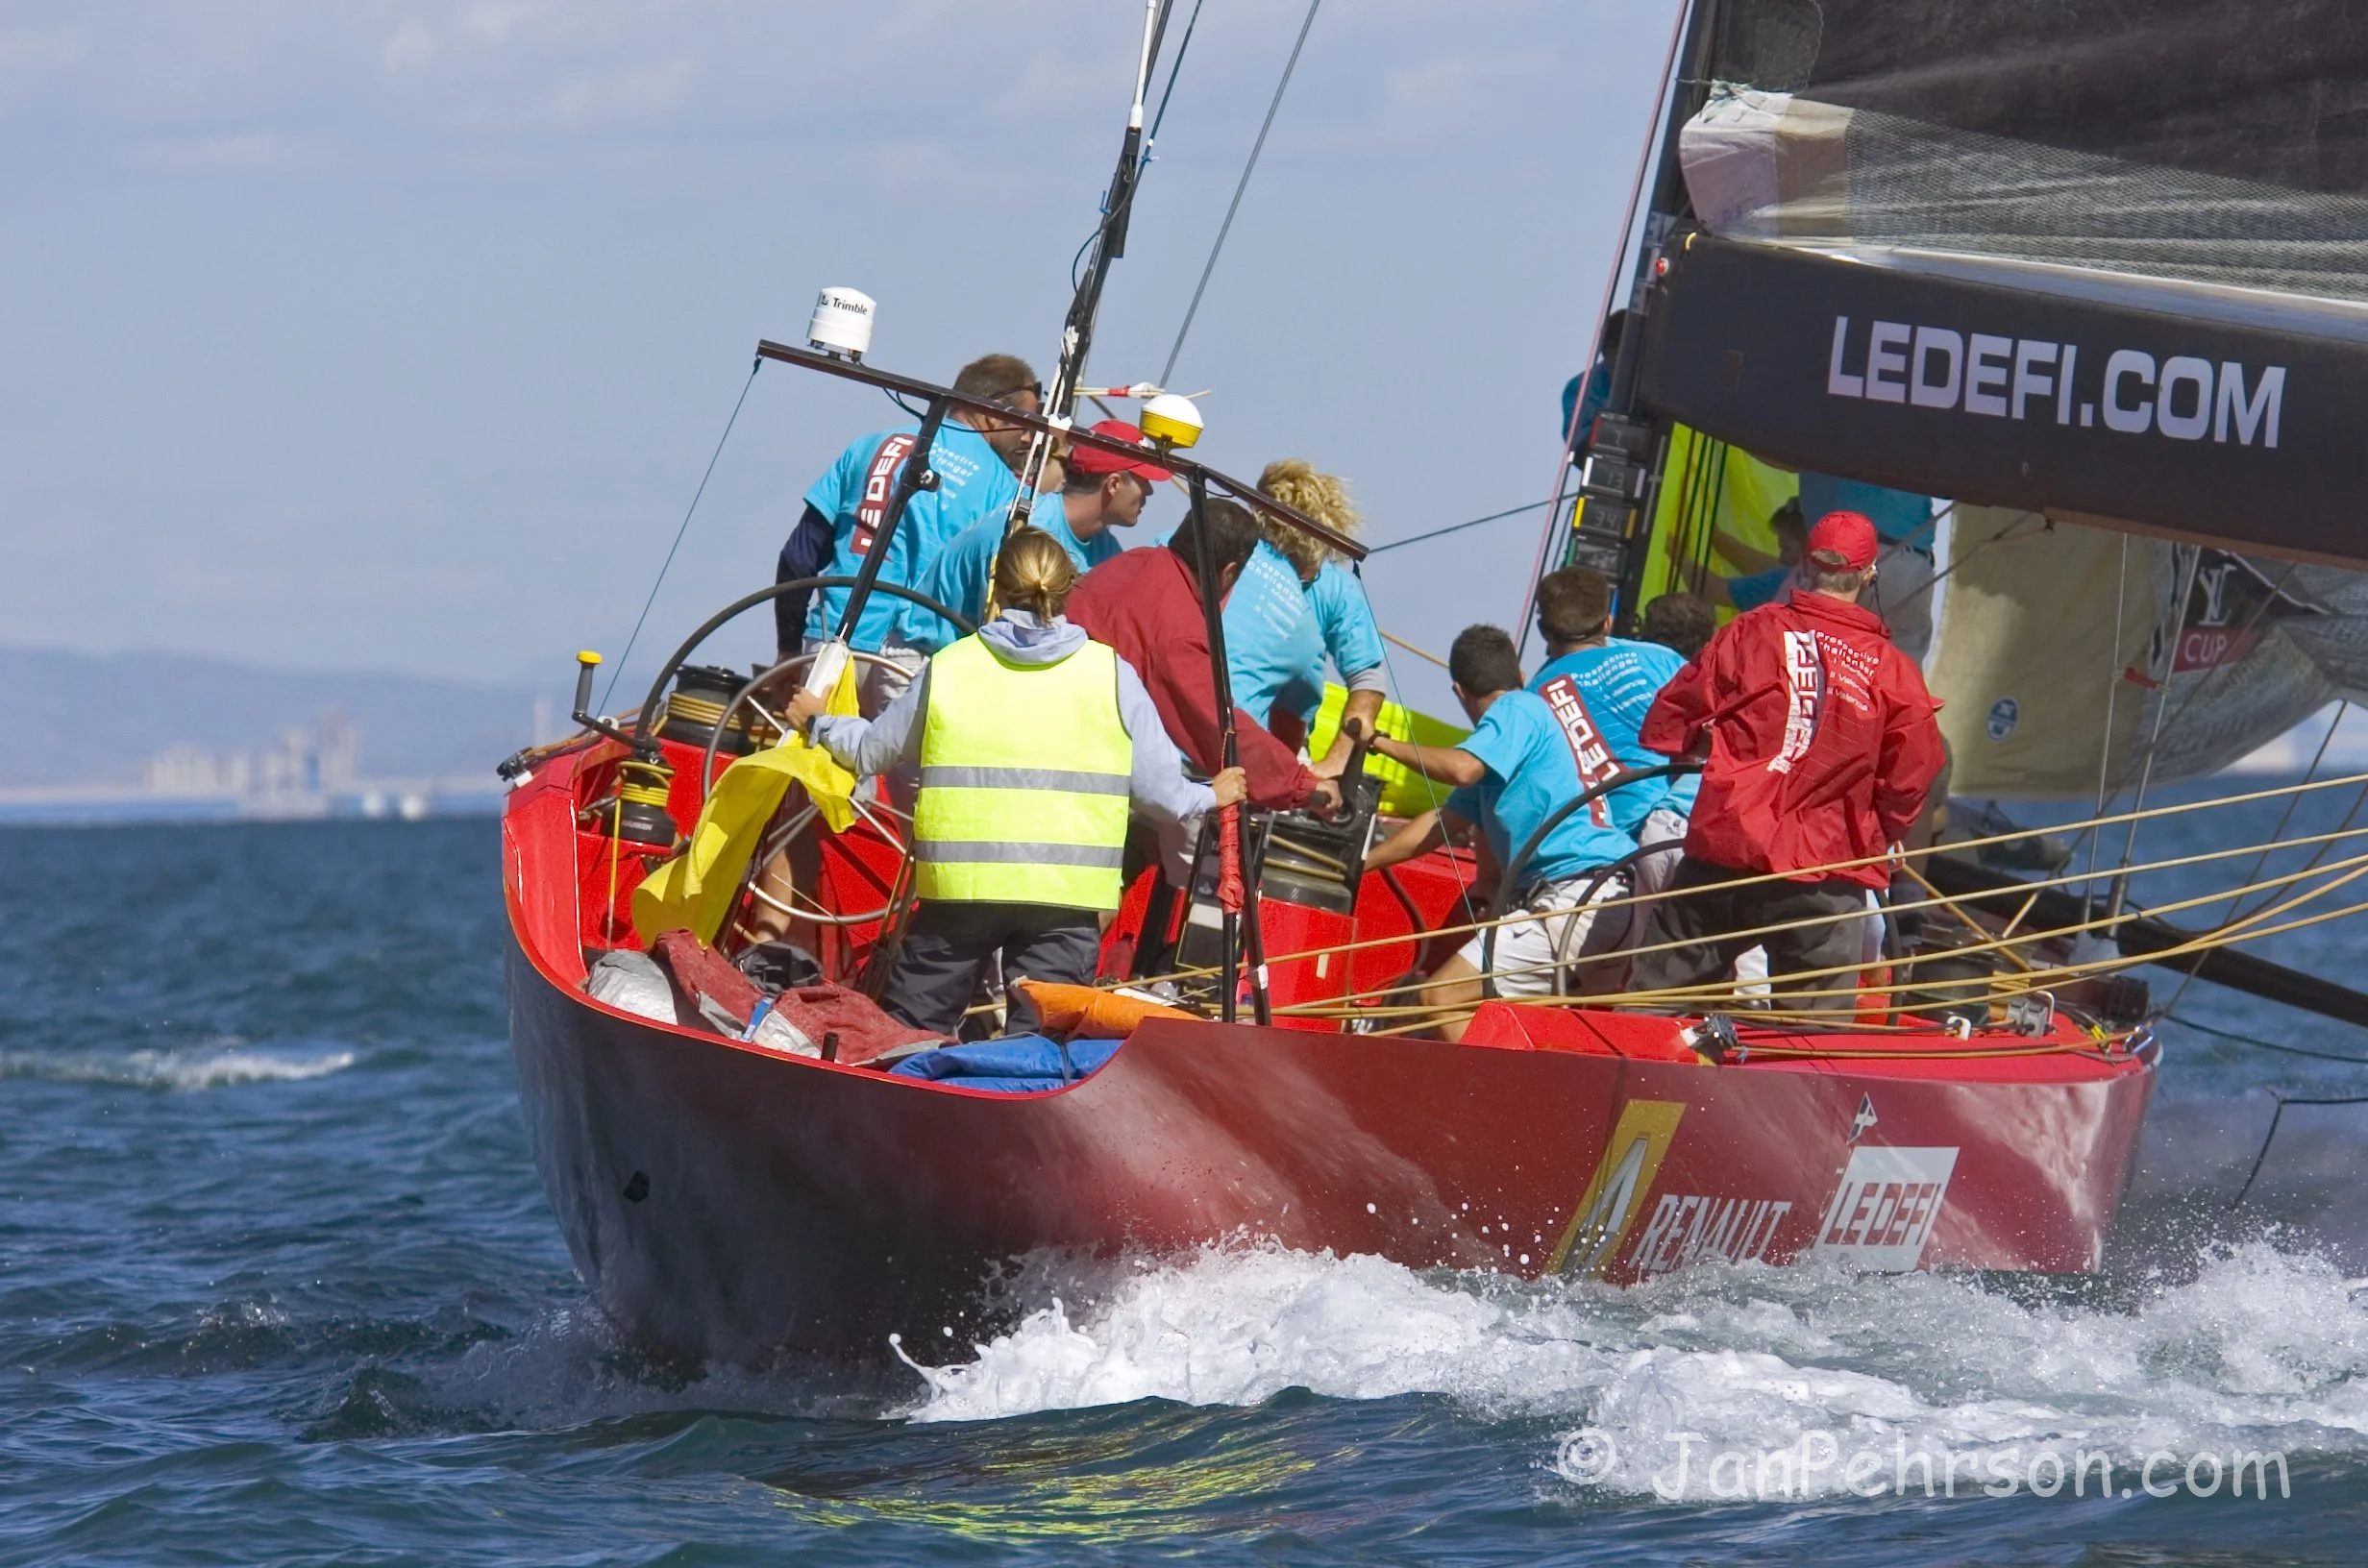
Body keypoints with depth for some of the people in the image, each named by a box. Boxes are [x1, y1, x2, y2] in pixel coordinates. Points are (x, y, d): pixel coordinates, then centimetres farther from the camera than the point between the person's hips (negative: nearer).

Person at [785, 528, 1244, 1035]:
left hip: (960, 884, 0)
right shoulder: (1111, 674, 2)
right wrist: (1211, 797, 27)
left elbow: (871, 750, 18)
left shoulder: (948, 668, 5)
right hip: (1066, 895, 0)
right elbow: (1161, 791, 4)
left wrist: (819, 722, 40)